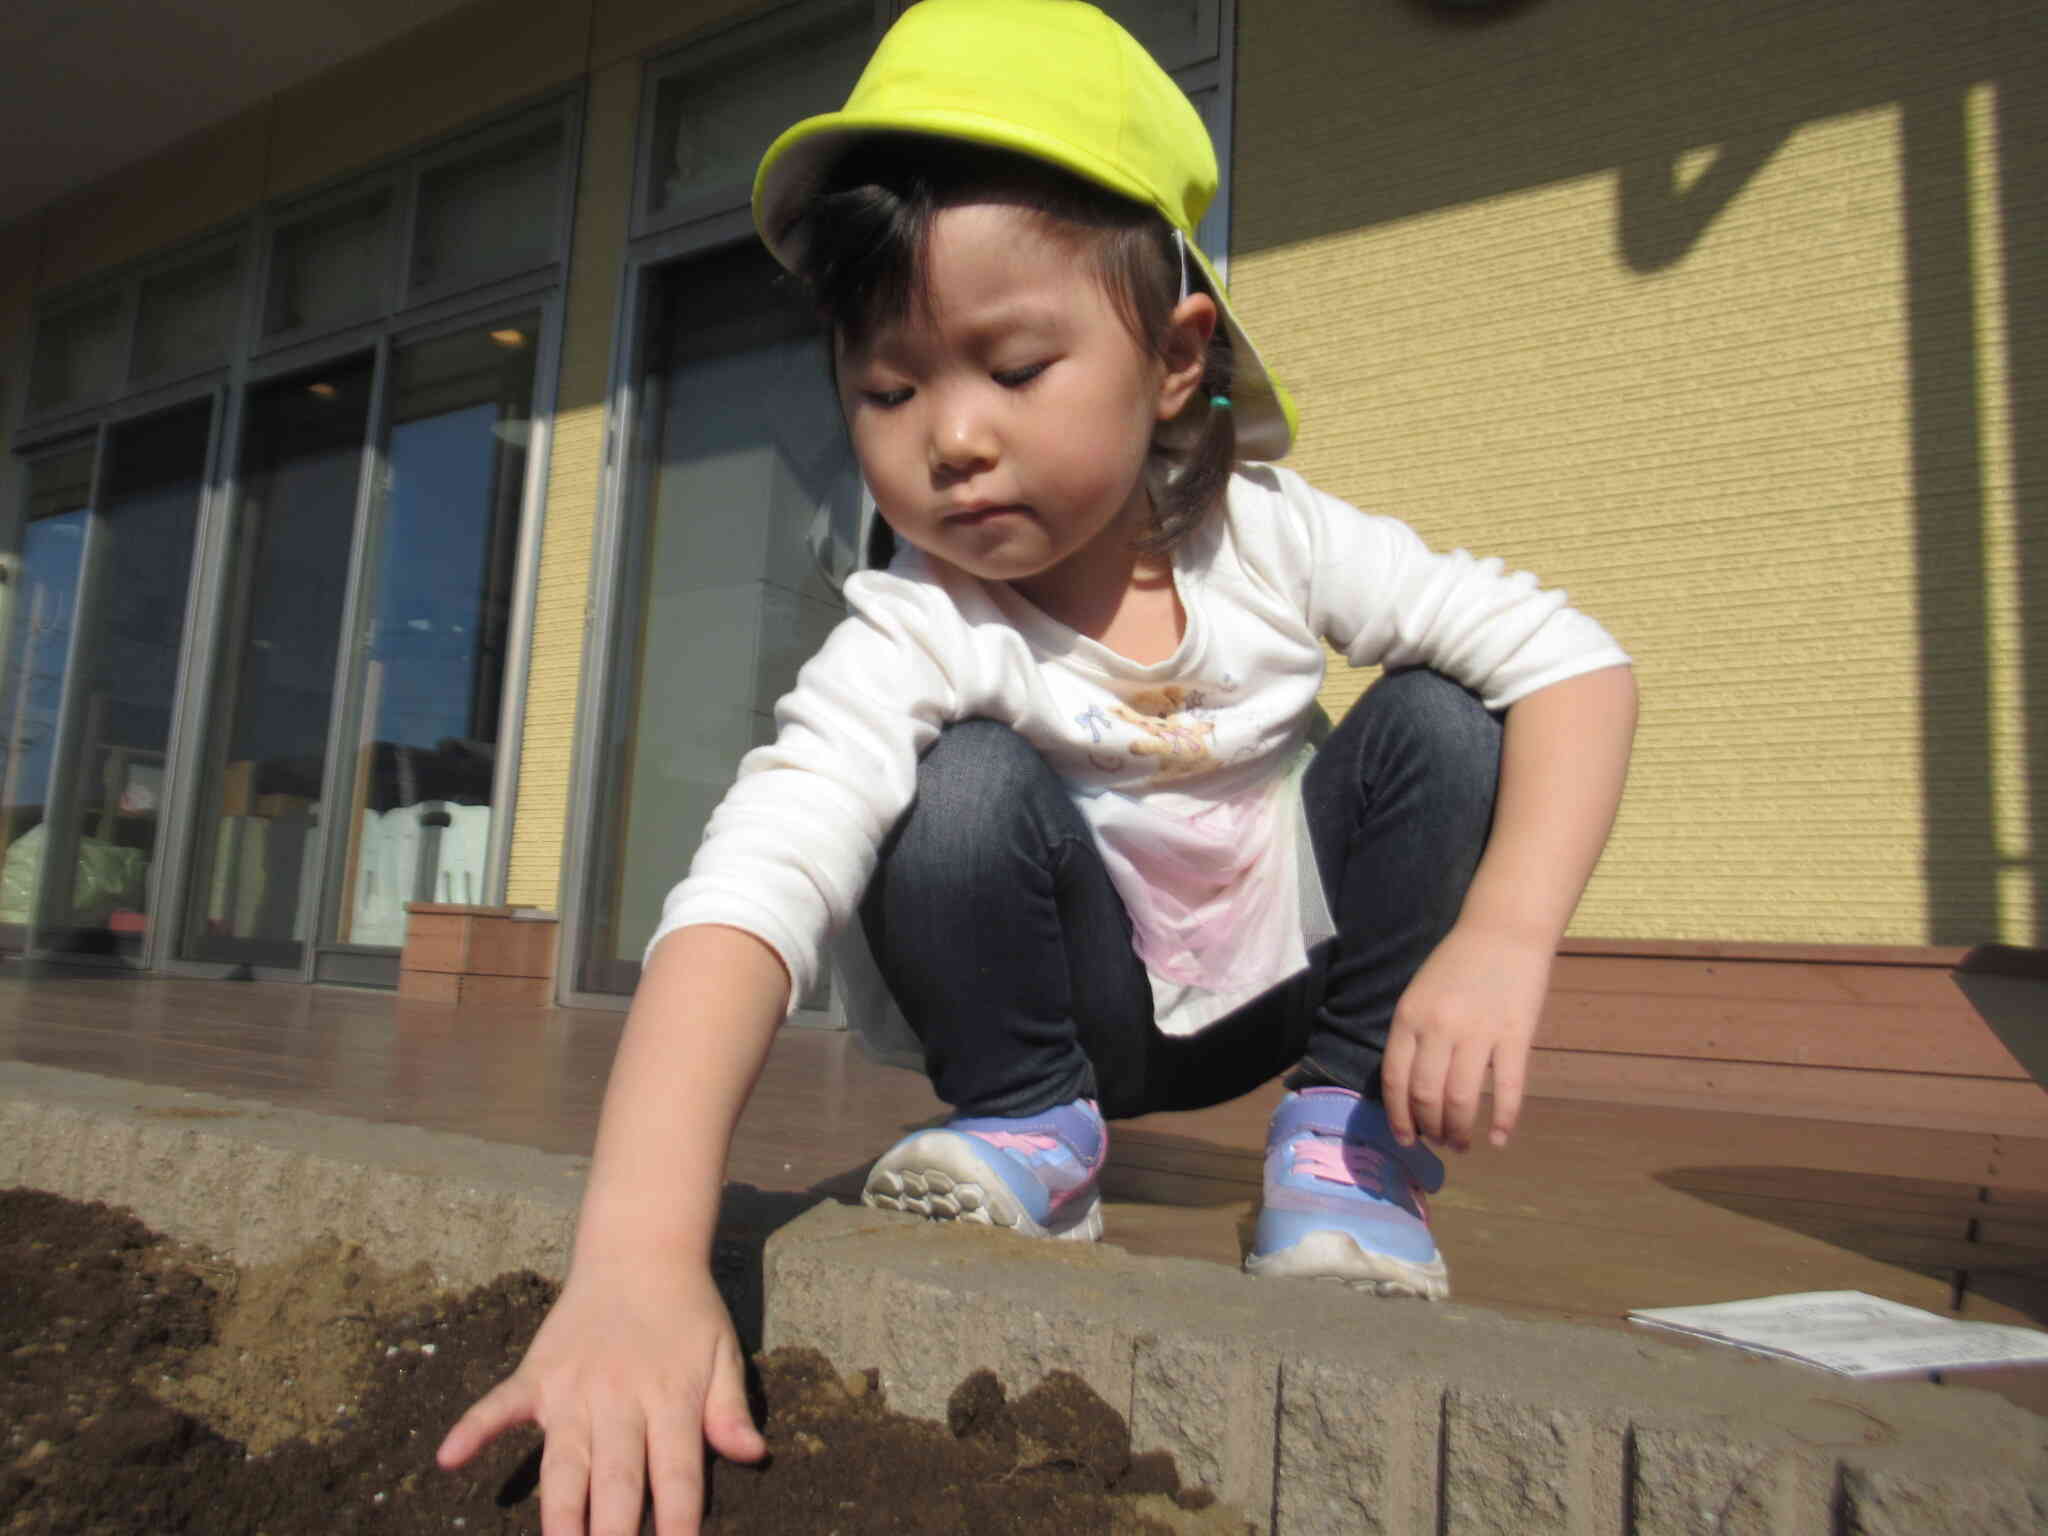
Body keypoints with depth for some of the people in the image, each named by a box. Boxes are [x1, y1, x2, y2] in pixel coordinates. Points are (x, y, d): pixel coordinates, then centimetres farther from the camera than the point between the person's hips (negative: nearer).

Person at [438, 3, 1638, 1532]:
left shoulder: (1270, 537, -18)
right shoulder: (912, 640, -27)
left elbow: (1574, 660, -19)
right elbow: (748, 884, -43)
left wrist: (1500, 940, -34)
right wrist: (640, 1252, -58)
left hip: (1284, 980, 3)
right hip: (1077, 1006, -2)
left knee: (1436, 721, -19)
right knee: (974, 788, -31)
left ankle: (1353, 1140, -5)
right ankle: (1029, 1129, -4)